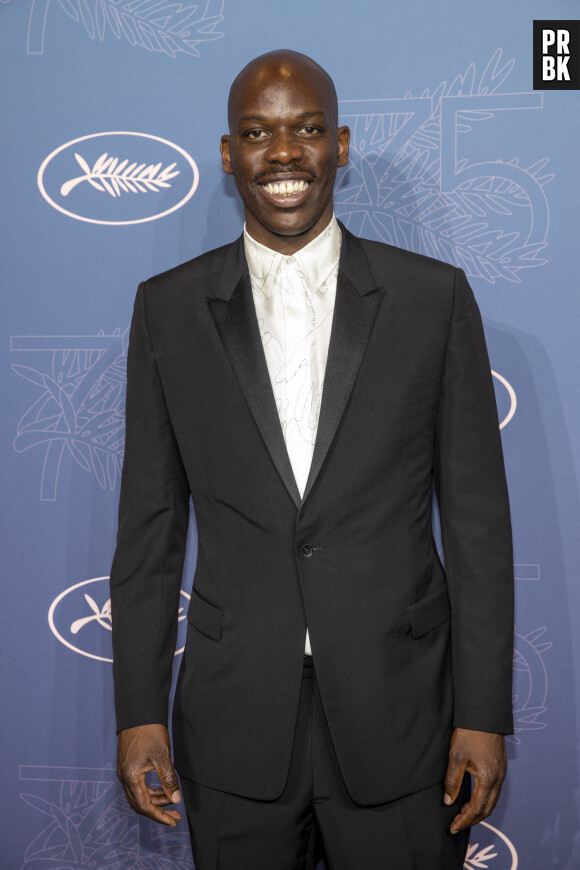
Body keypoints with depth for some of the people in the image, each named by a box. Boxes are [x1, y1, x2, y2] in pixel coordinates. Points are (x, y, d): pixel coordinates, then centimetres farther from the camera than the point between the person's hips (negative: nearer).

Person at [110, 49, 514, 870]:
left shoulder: (434, 297, -2)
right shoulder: (168, 308, 2)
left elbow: (477, 518, -1)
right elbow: (150, 523, 4)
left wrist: (484, 712, -4)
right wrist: (139, 711, 1)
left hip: (399, 713, -1)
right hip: (232, 722, 1)